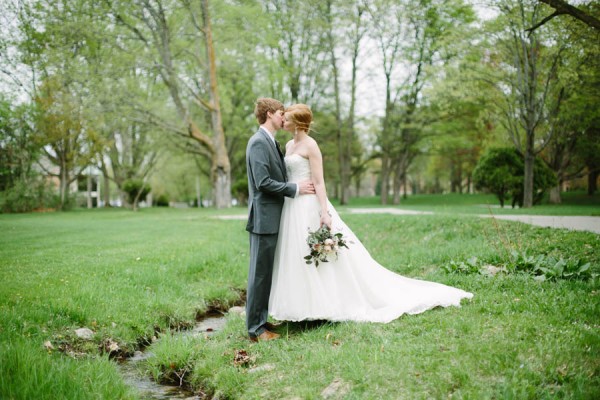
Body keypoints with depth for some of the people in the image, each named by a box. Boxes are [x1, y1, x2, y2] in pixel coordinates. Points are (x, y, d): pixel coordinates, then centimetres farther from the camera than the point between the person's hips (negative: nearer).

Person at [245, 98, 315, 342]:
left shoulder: (270, 142, 17)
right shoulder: (259, 142, -14)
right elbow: (263, 182, -21)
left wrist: (298, 186, 12)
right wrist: (295, 188, -14)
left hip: (272, 218, 10)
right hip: (264, 218, -10)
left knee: (266, 273, 14)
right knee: (260, 273, -3)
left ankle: (261, 320, 24)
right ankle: (255, 328, 4)